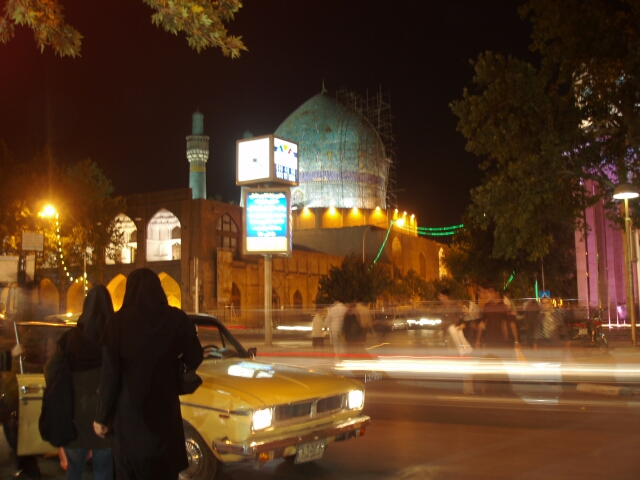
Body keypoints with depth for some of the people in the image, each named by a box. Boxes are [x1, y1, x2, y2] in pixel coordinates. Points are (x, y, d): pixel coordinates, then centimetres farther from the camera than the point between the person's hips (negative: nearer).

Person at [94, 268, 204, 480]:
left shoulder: (119, 321, -9)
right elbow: (194, 359, 3)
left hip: (129, 412, -1)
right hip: (165, 410, 1)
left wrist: (102, 417, 0)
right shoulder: (177, 319, -6)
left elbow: (110, 376, -9)